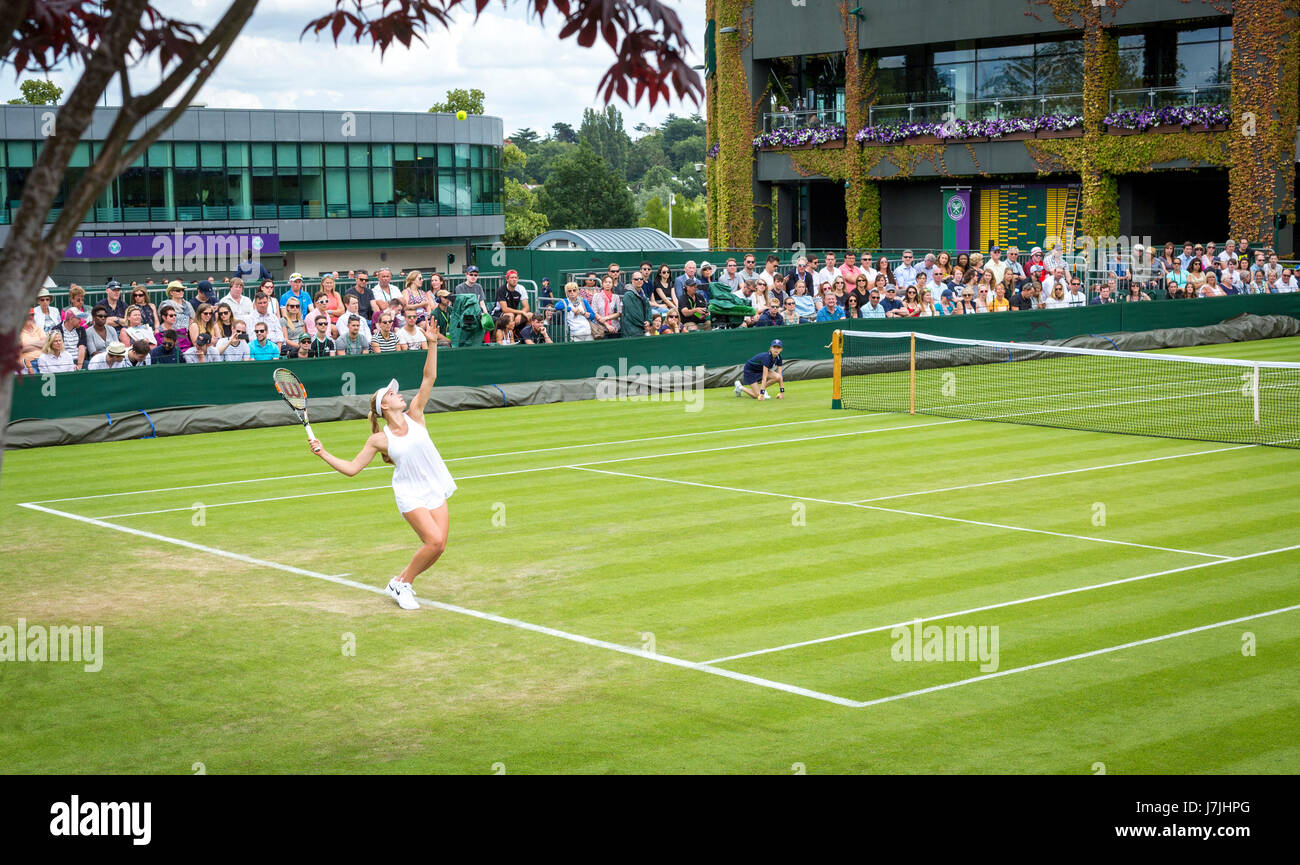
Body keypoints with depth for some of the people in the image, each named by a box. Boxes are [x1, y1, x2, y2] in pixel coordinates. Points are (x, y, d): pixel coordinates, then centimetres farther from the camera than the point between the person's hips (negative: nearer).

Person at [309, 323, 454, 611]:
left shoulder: (414, 415, 2)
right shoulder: (379, 439, -5)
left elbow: (429, 377, -5)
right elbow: (351, 468, 0)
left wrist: (432, 344, -14)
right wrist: (322, 453, -9)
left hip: (435, 490, 4)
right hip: (410, 494, -4)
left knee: (438, 546, -3)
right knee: (434, 541, -21)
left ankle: (402, 583, 19)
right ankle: (401, 583, -2)